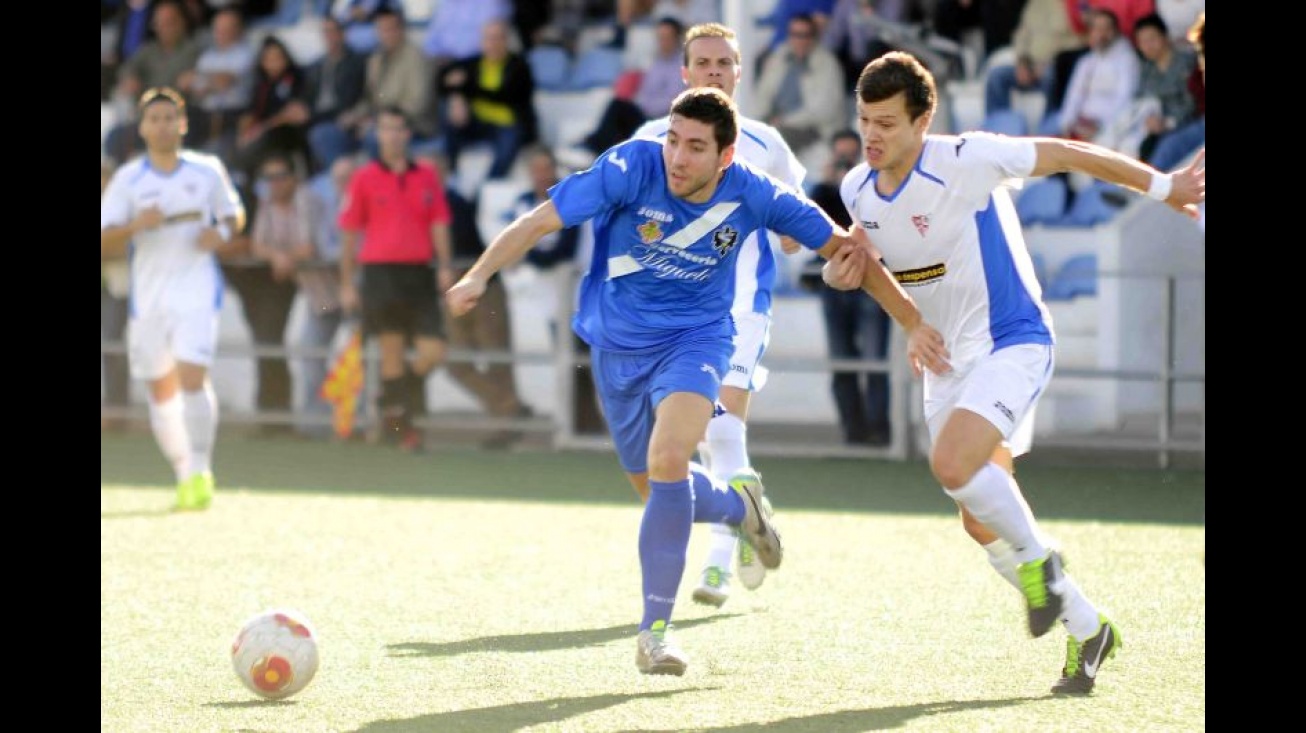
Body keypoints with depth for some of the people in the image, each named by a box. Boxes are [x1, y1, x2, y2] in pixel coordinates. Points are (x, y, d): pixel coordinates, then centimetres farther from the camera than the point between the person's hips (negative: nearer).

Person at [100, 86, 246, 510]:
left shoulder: (208, 171, 3)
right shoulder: (128, 179, 2)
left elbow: (234, 213, 16)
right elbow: (106, 244, -3)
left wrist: (223, 233, -6)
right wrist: (136, 225, -23)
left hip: (197, 293, -2)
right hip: (148, 297, 2)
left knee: (192, 378, -18)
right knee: (161, 392, 8)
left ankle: (200, 472, -14)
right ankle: (184, 474, 23)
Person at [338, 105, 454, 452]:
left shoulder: (427, 176, 11)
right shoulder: (364, 178, 4)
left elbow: (439, 225, 12)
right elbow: (349, 234, 6)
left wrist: (445, 265, -2)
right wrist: (346, 284, 3)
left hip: (419, 272, 2)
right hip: (380, 271, -2)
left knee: (433, 353, -6)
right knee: (392, 352, -3)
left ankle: (391, 399, 21)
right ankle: (398, 424, 9)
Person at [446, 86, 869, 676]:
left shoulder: (752, 195, -17)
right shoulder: (632, 168, -23)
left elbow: (837, 243, -3)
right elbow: (540, 221, -21)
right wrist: (479, 275, -34)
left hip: (694, 339, -2)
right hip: (617, 345, 2)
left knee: (667, 463, -27)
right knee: (655, 489, 14)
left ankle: (655, 630, -15)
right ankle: (739, 504, 49)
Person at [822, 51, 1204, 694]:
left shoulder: (965, 160, -21)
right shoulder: (858, 190, -1)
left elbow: (1068, 154, -11)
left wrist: (1164, 187, -5)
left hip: (1012, 343, -7)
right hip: (946, 359, 7)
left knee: (953, 465, -31)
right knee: (982, 524, 5)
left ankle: (1037, 556, -3)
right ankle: (1086, 629, 22)